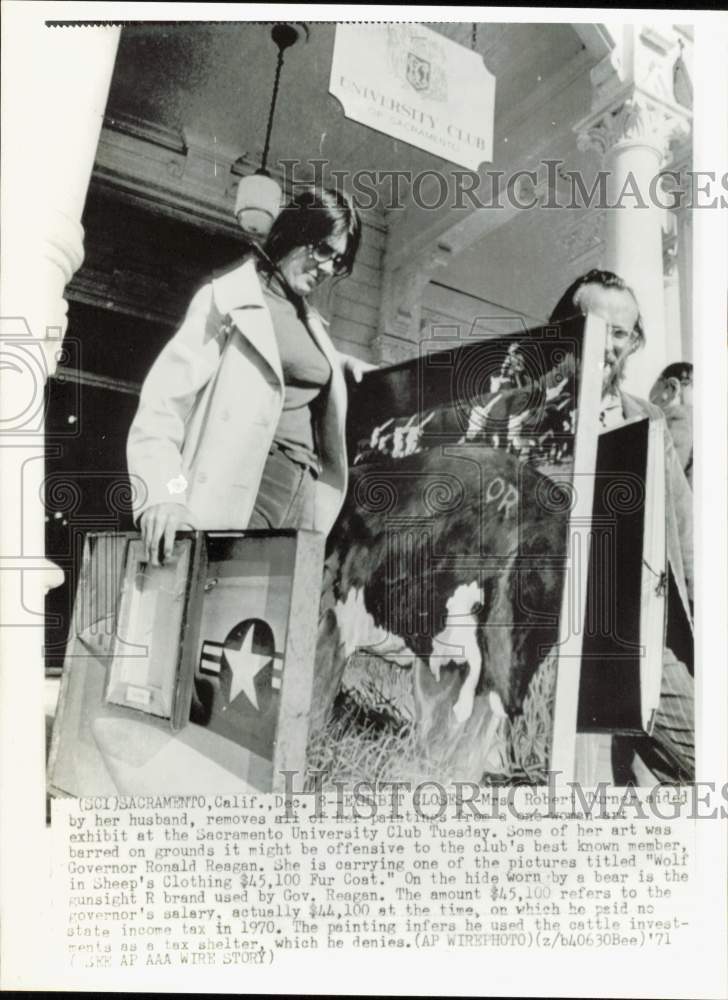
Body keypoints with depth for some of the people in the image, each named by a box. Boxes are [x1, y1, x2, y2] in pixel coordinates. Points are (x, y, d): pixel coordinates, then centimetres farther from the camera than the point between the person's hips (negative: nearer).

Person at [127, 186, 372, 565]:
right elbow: (166, 396, -10)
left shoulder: (310, 320, 21)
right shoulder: (229, 297, 0)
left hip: (304, 496, 7)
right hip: (240, 493, -6)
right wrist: (164, 491, -25)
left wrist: (347, 366, 19)